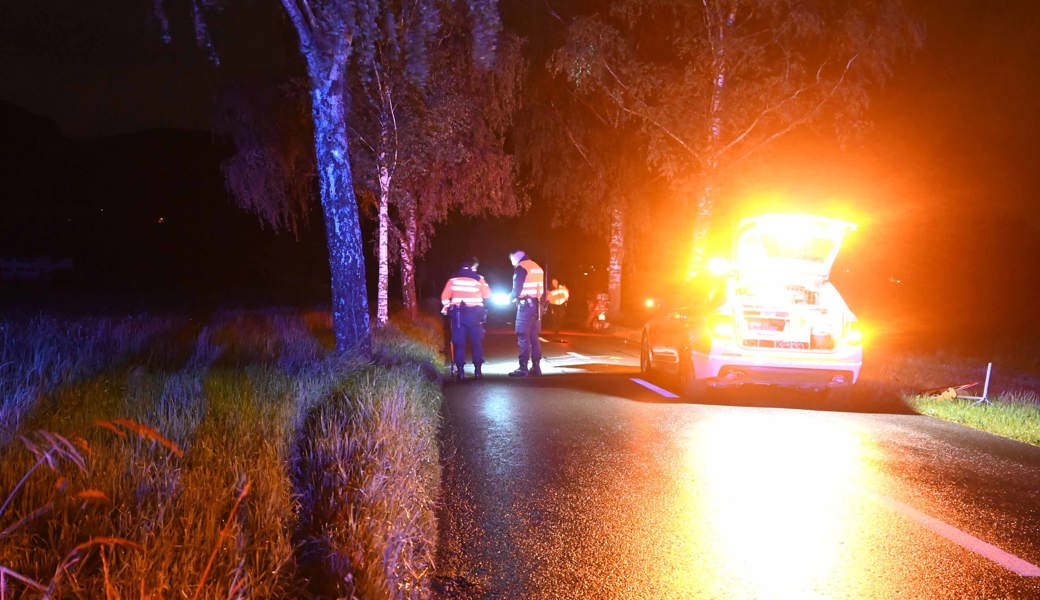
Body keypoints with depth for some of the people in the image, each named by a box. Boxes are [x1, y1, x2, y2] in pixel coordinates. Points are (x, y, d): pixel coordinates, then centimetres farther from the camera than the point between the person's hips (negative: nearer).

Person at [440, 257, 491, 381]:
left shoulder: (453, 279, 5)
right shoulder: (478, 279, 1)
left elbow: (445, 296, 2)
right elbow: (487, 294, 3)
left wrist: (446, 307, 17)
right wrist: (483, 282, 19)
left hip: (457, 314, 1)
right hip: (474, 314, -1)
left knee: (459, 343, 4)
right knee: (476, 342, 7)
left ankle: (460, 371, -1)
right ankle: (477, 370, 5)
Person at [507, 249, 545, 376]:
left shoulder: (521, 268, -7)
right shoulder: (537, 267, 17)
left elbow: (517, 289, -13)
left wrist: (510, 297, 5)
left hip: (525, 305, -8)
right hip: (537, 304, 8)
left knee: (523, 336, -7)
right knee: (534, 336, 11)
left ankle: (523, 367, -10)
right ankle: (536, 366, 12)